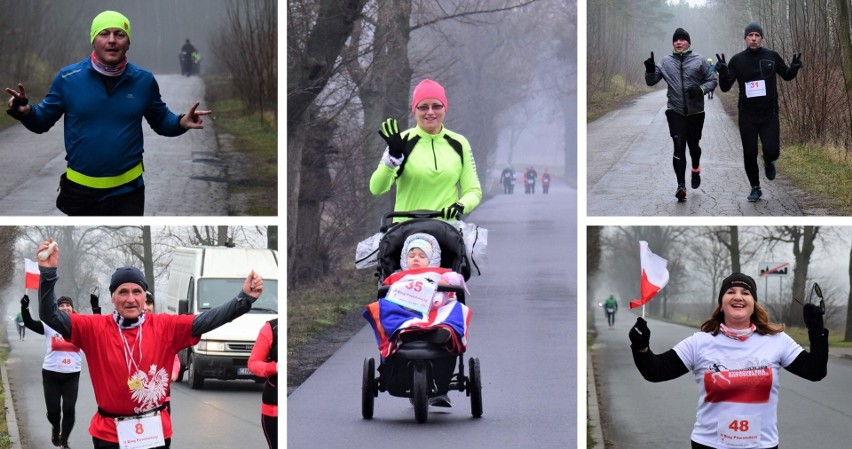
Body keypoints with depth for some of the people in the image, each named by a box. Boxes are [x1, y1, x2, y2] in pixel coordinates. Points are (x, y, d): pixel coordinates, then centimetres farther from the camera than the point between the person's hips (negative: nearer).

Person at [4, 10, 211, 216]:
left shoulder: (144, 80, -2)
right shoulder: (68, 77, -6)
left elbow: (160, 120, 10)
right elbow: (43, 120, 2)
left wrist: (181, 123, -12)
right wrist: (26, 112, -21)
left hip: (127, 191, 0)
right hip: (80, 190, 0)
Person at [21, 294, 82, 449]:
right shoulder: (50, 326, -3)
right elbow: (29, 323, -12)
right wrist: (25, 308, -30)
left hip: (72, 375, 1)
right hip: (51, 374, -1)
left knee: (69, 409, -8)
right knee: (53, 410, 4)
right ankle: (56, 428, 39)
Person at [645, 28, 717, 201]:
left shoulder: (699, 60, -1)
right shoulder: (666, 62, 4)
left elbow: (712, 80, 2)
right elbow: (651, 81, 6)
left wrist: (701, 89, -18)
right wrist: (650, 70, -15)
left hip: (695, 111, 0)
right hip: (675, 111, 0)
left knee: (693, 144, 13)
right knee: (679, 146, -11)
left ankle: (696, 170, 45)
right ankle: (681, 185, -13)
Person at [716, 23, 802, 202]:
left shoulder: (772, 57, 0)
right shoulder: (737, 60, -1)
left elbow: (786, 76, 14)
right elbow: (725, 87, -1)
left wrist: (794, 68, -10)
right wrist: (723, 72, -22)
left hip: (769, 114, 0)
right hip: (747, 115, 0)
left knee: (772, 151, -11)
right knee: (749, 154, 3)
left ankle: (768, 162, 26)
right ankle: (755, 188, 21)